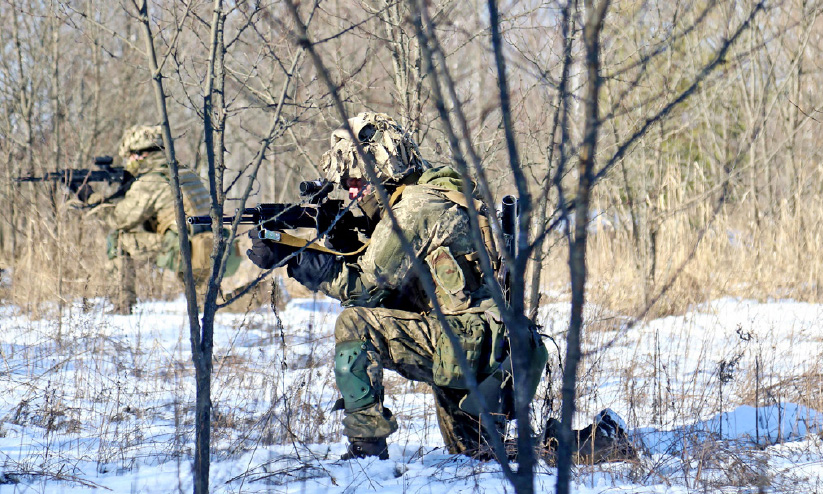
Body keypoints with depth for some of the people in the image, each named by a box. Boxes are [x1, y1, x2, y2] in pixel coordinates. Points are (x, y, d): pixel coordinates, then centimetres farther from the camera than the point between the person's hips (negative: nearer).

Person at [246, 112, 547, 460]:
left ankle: (366, 450, -17)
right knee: (472, 453, 27)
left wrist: (292, 258, -12)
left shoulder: (416, 208, -13)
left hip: (468, 339, -11)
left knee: (355, 324, -19)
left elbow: (365, 287, -15)